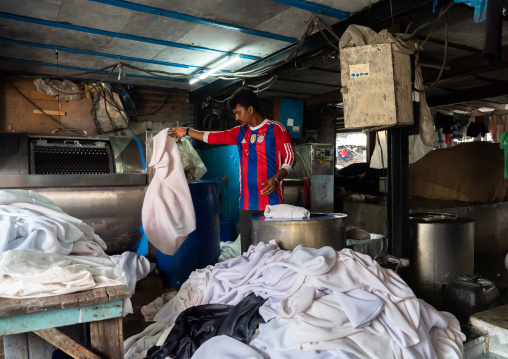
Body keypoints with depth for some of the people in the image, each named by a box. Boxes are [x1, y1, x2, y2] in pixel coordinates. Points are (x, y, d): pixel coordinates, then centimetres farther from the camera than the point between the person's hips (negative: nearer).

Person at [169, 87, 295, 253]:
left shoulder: (276, 129, 1)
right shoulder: (240, 132, 18)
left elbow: (289, 158, -4)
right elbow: (214, 137, 24)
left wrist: (276, 179, -18)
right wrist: (186, 132, 27)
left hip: (270, 200, -5)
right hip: (247, 202, 6)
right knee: (247, 249, 5)